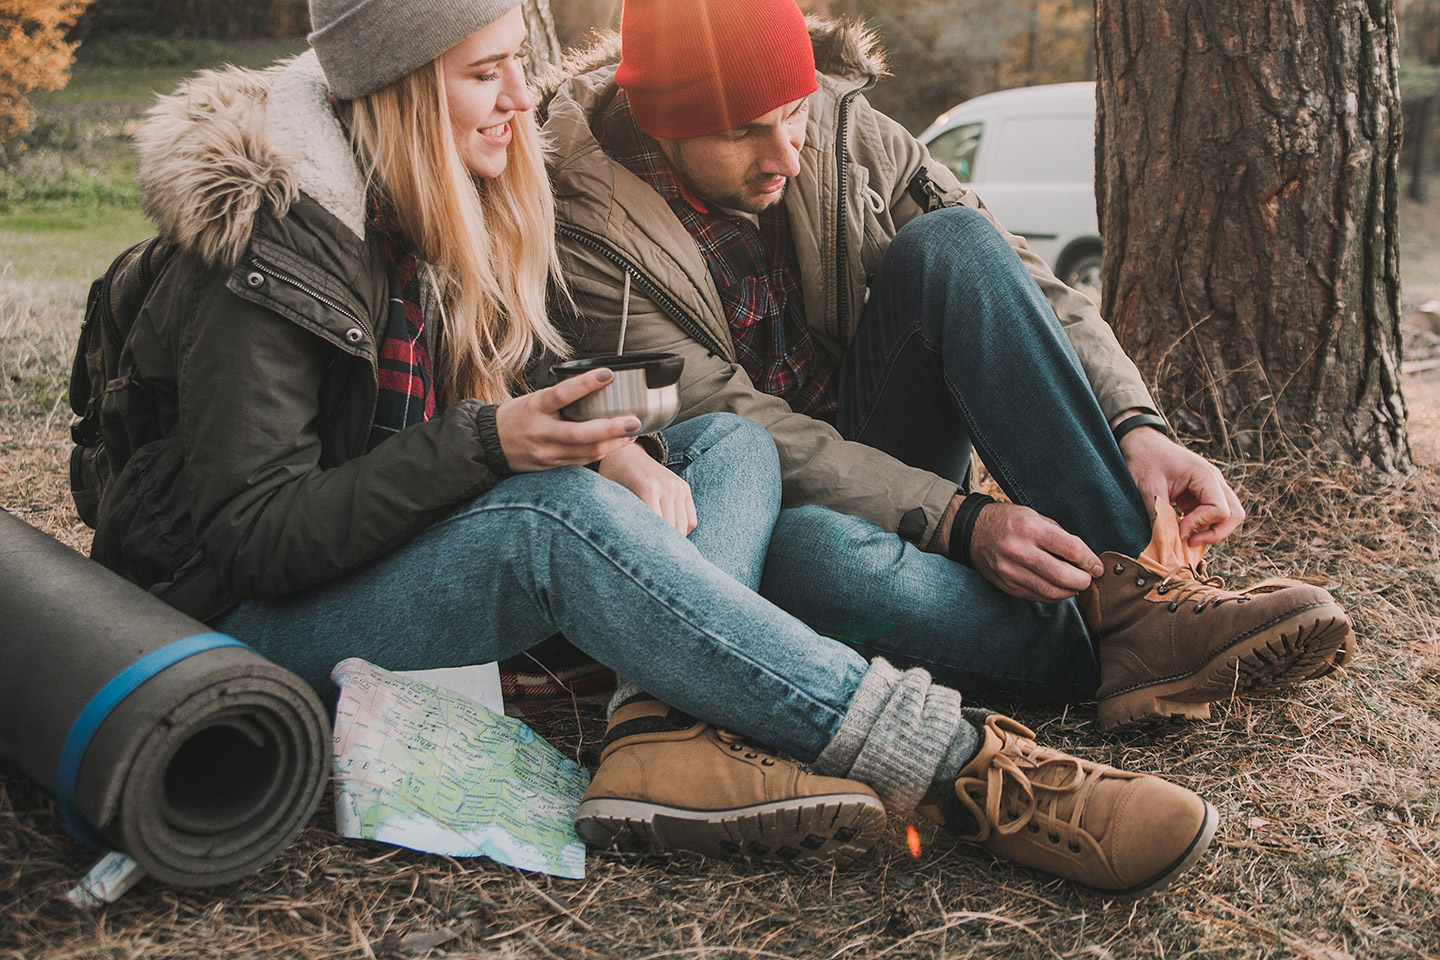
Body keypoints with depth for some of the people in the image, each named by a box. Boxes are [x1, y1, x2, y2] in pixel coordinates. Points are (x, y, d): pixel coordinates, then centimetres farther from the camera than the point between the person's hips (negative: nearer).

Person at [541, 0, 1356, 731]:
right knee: (816, 552, -41)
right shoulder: (591, 237, -20)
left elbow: (1014, 279, -9)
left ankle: (1134, 582, -26)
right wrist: (956, 522, -31)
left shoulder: (840, 129, -7)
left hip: (885, 463, 4)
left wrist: (1134, 425, -25)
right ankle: (1122, 650, -24)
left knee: (950, 245, -22)